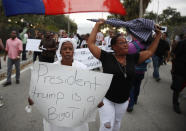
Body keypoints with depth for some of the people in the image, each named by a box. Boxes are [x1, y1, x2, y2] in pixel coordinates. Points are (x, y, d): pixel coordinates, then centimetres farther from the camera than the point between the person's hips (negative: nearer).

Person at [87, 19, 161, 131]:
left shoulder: (132, 58, -2)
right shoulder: (106, 57, -13)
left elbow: (149, 52, 7)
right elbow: (91, 44, -15)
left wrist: (158, 36, 8)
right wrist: (97, 25, -11)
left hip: (123, 101, 4)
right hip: (106, 99, -4)